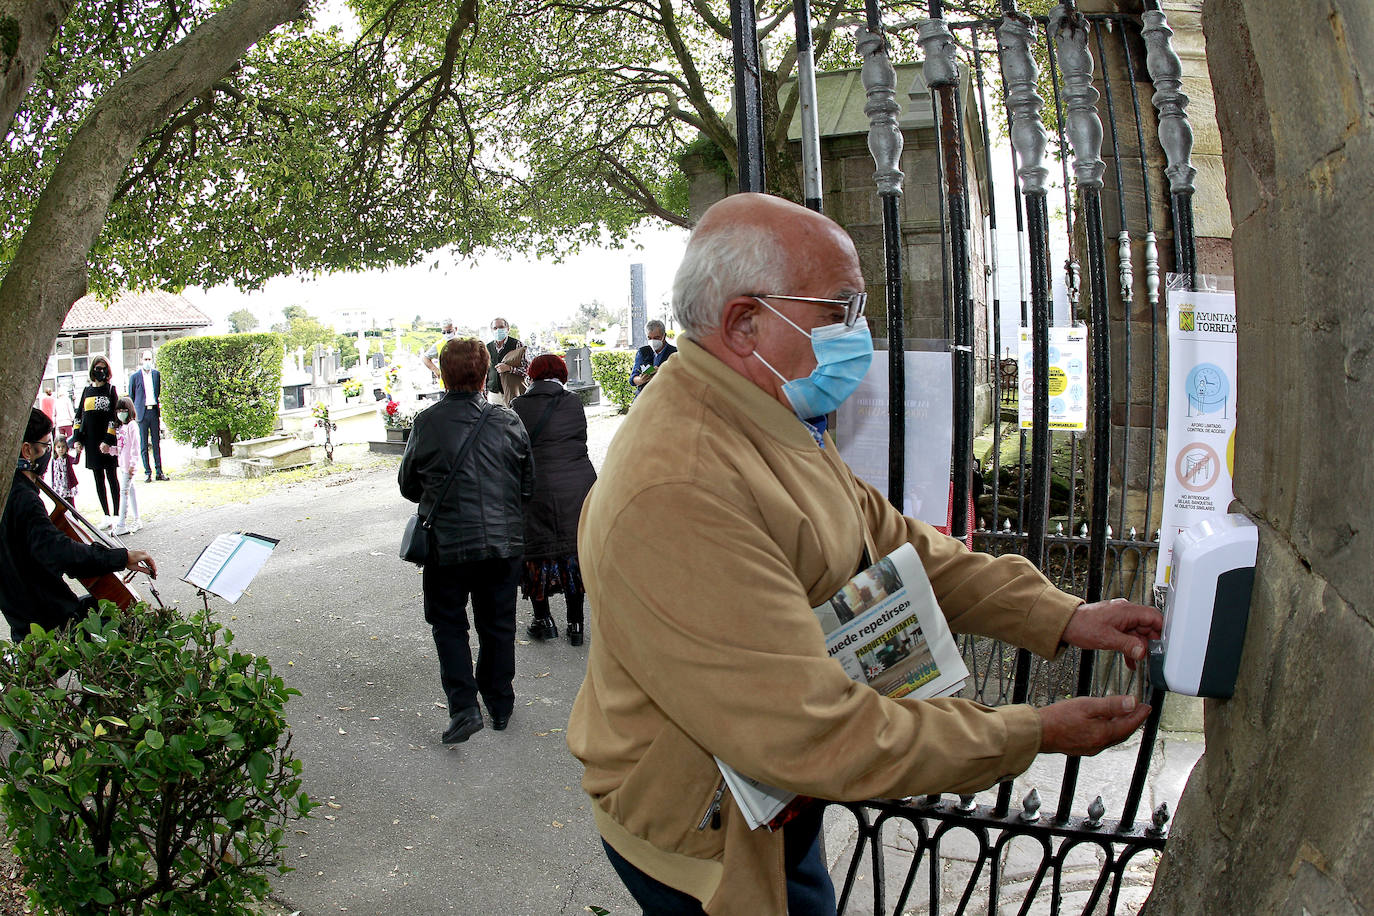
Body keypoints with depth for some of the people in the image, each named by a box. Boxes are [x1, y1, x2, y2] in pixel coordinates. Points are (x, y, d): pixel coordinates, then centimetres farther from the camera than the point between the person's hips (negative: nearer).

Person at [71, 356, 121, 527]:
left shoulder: (111, 390, -1)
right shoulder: (87, 390, 12)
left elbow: (114, 417, -7)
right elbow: (79, 416, 14)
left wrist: (108, 440, -15)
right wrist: (77, 439, 6)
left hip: (107, 441, -5)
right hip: (91, 442, 5)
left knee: (111, 477, -2)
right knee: (98, 479, 6)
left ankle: (116, 515, 0)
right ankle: (106, 515, 11)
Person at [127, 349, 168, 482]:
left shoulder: (156, 374, 9)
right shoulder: (135, 376, 2)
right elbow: (131, 397, 7)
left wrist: (159, 407, 10)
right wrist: (133, 414, 3)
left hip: (154, 411, 2)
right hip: (142, 412, -2)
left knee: (156, 443, 5)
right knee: (144, 444, 0)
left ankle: (159, 472, 8)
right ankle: (147, 472, 4)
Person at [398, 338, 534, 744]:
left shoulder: (427, 423, -9)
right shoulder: (508, 421, -3)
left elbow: (408, 485, 2)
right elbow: (529, 485, 5)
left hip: (448, 543, -2)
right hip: (503, 541, 2)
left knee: (449, 624, 12)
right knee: (498, 624, 17)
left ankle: (464, 707, -1)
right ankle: (500, 704, 28)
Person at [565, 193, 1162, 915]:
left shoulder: (783, 424, 0)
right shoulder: (676, 490, -35)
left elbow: (893, 542, 4)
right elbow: (812, 736, -34)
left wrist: (1062, 616, -6)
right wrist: (1035, 734, -24)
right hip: (711, 848, -9)